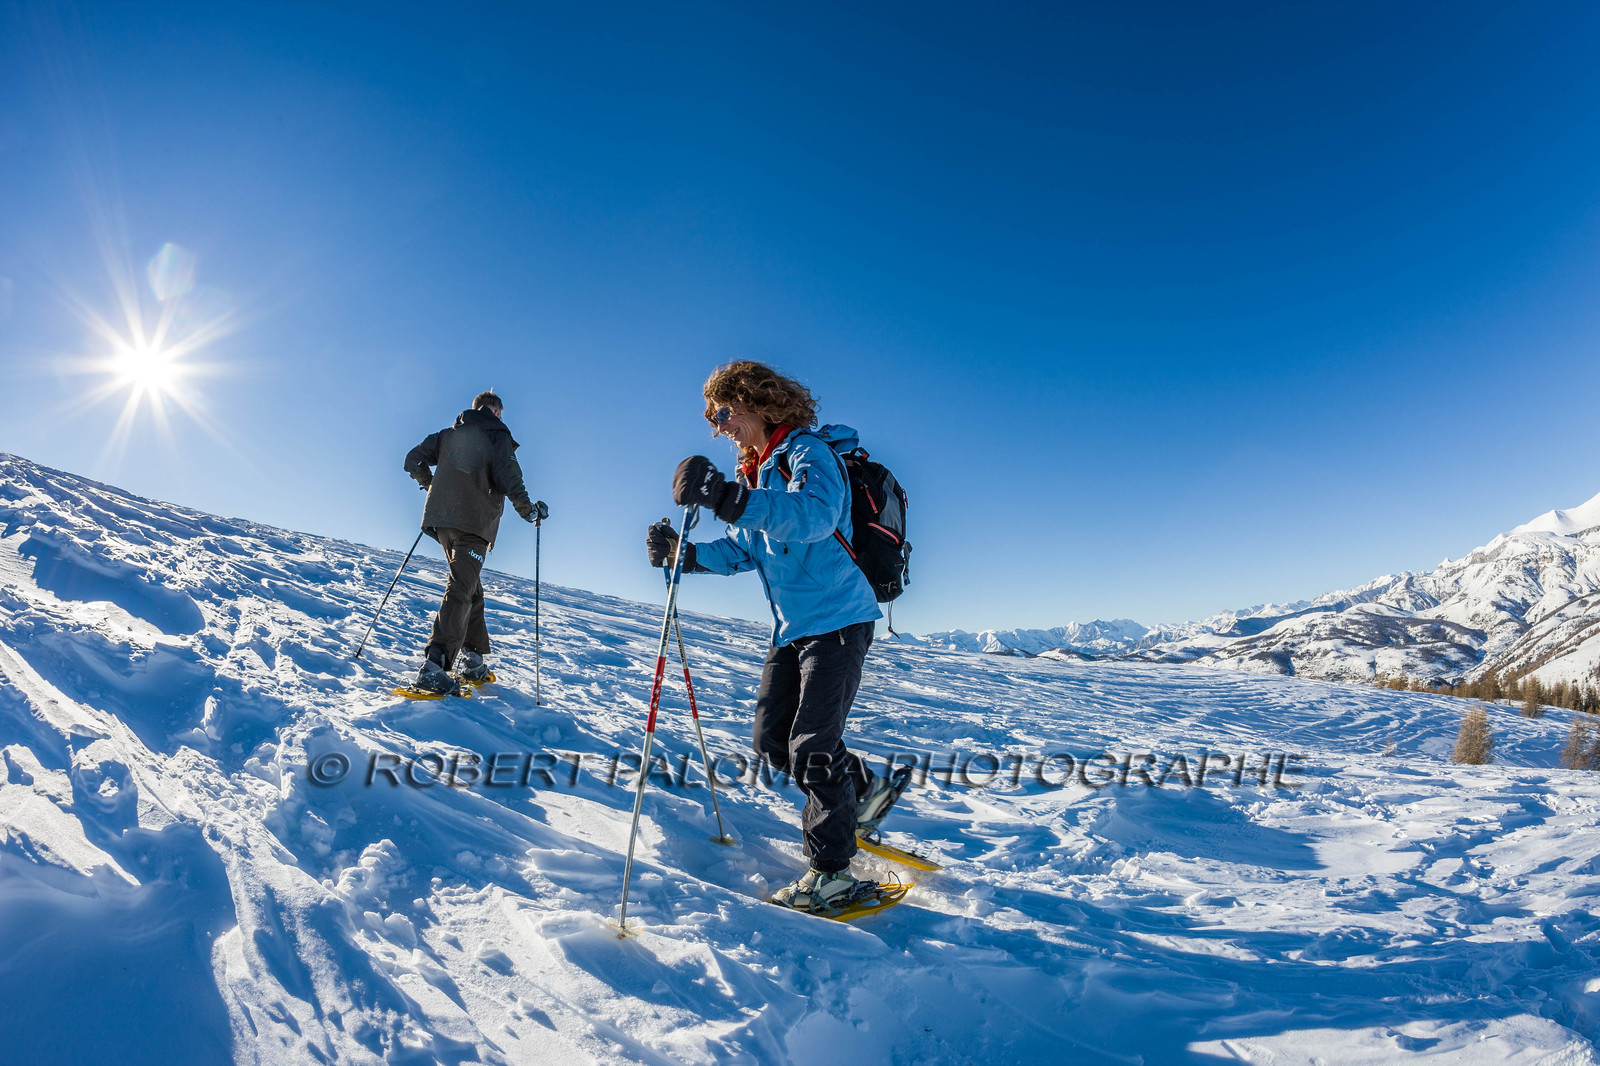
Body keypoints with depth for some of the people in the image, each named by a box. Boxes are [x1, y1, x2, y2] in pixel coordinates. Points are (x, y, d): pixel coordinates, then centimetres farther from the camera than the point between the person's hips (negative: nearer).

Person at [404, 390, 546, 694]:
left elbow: (414, 459, 20)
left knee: (471, 588, 19)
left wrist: (430, 484, 37)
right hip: (474, 523, -7)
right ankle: (434, 664, -24)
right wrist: (530, 510, 1)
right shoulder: (498, 437, 1)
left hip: (441, 519, 7)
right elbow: (509, 481, -12)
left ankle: (473, 658, 20)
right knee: (460, 590, -12)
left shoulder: (449, 435, 18)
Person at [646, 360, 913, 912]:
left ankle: (833, 871, 6)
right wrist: (682, 553, -1)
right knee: (771, 739, 11)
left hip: (838, 619, -9)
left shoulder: (807, 452, -13)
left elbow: (814, 514, -36)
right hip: (793, 626, 9)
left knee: (810, 747, -9)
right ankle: (865, 789, 30)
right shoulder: (758, 472, 15)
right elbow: (741, 550, 16)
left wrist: (728, 498, -48)